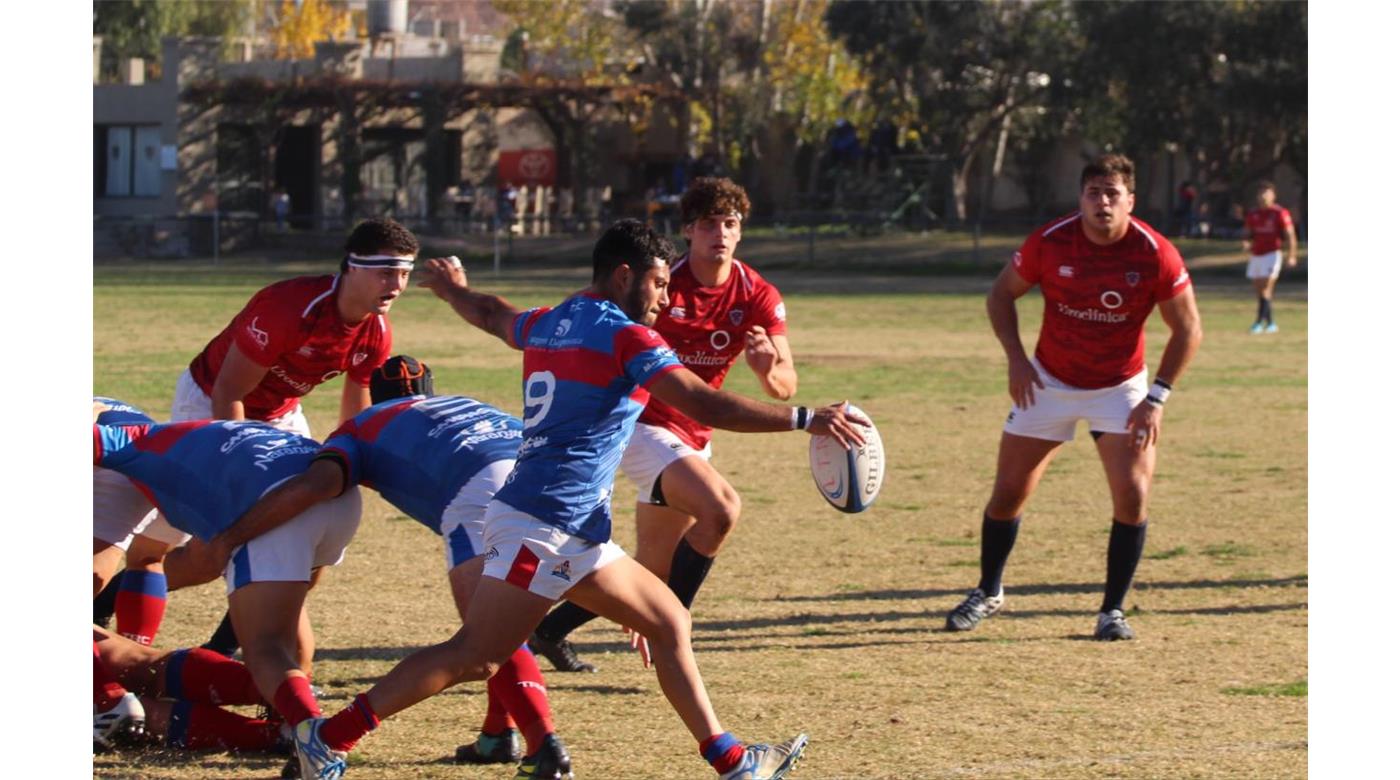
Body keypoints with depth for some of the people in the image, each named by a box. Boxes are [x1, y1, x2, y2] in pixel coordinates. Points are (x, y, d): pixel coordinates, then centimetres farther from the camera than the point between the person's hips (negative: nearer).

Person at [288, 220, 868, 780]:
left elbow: (490, 314, 40)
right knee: (474, 656, -13)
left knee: (669, 623, 12)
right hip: (545, 525, -10)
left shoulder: (547, 325, 17)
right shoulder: (623, 336, -7)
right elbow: (705, 405, -16)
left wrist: (452, 288, 63)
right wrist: (806, 419, -14)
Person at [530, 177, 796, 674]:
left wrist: (769, 370, -34)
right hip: (643, 425, -6)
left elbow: (786, 385, -11)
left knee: (652, 572, 14)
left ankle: (550, 631, 33)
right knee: (720, 508, -31)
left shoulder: (758, 297, -5)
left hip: (693, 439, 6)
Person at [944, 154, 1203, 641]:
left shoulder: (1155, 254, -18)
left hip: (1120, 388, -1)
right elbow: (1001, 295, 1)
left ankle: (1112, 611, 1)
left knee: (1132, 496, -15)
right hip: (1049, 382, 1)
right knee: (1008, 492, 3)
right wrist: (1016, 359, -11)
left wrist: (1156, 398, -13)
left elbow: (1187, 329, -8)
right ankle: (988, 593, 27)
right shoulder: (1050, 243, -15)